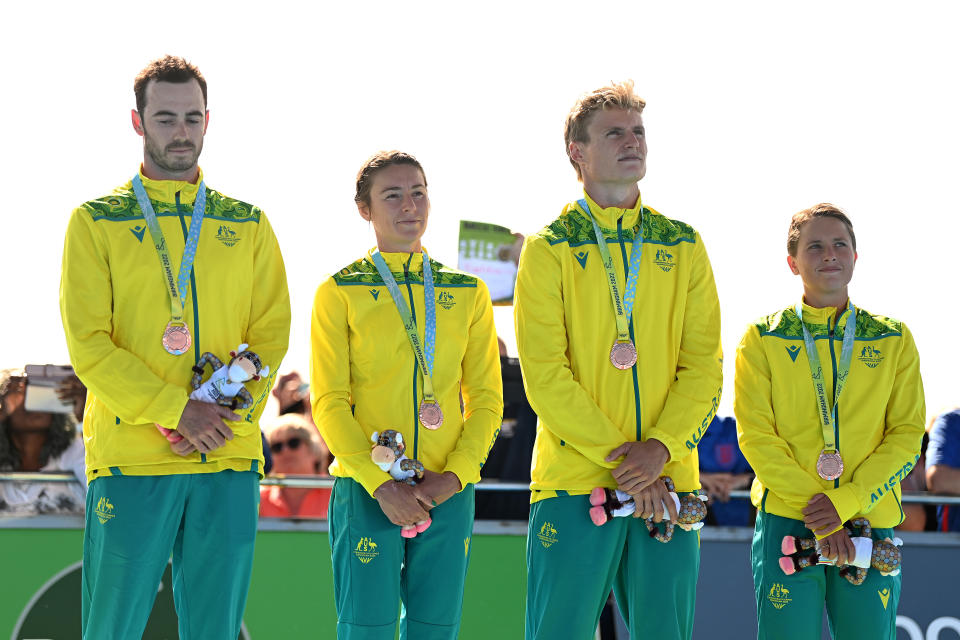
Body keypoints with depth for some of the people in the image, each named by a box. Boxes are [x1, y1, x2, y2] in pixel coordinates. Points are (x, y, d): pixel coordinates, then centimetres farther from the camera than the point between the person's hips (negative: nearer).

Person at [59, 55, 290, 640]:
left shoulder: (247, 224, 14)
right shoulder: (97, 223, 5)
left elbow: (272, 334, 8)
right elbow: (88, 344, -4)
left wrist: (227, 418, -8)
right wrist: (178, 411, -14)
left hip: (229, 459, 3)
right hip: (130, 456, -3)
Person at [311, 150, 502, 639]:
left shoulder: (468, 294, 12)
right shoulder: (340, 293, 3)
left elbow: (486, 399, 10)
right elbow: (328, 402, -3)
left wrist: (454, 475, -6)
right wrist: (380, 483, -14)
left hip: (449, 491, 3)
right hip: (367, 489, -3)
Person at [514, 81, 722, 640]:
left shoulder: (683, 246, 12)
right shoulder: (550, 249, 2)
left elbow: (704, 367, 5)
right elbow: (544, 374, -6)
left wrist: (660, 448, -10)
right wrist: (615, 455, -13)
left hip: (668, 484, 3)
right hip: (575, 481, -3)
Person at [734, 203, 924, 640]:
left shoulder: (894, 340, 10)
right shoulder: (762, 339, 6)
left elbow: (907, 437, 3)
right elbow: (755, 436, -2)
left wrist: (845, 501, -12)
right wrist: (817, 512, -12)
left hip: (870, 521, 2)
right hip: (786, 521, -1)